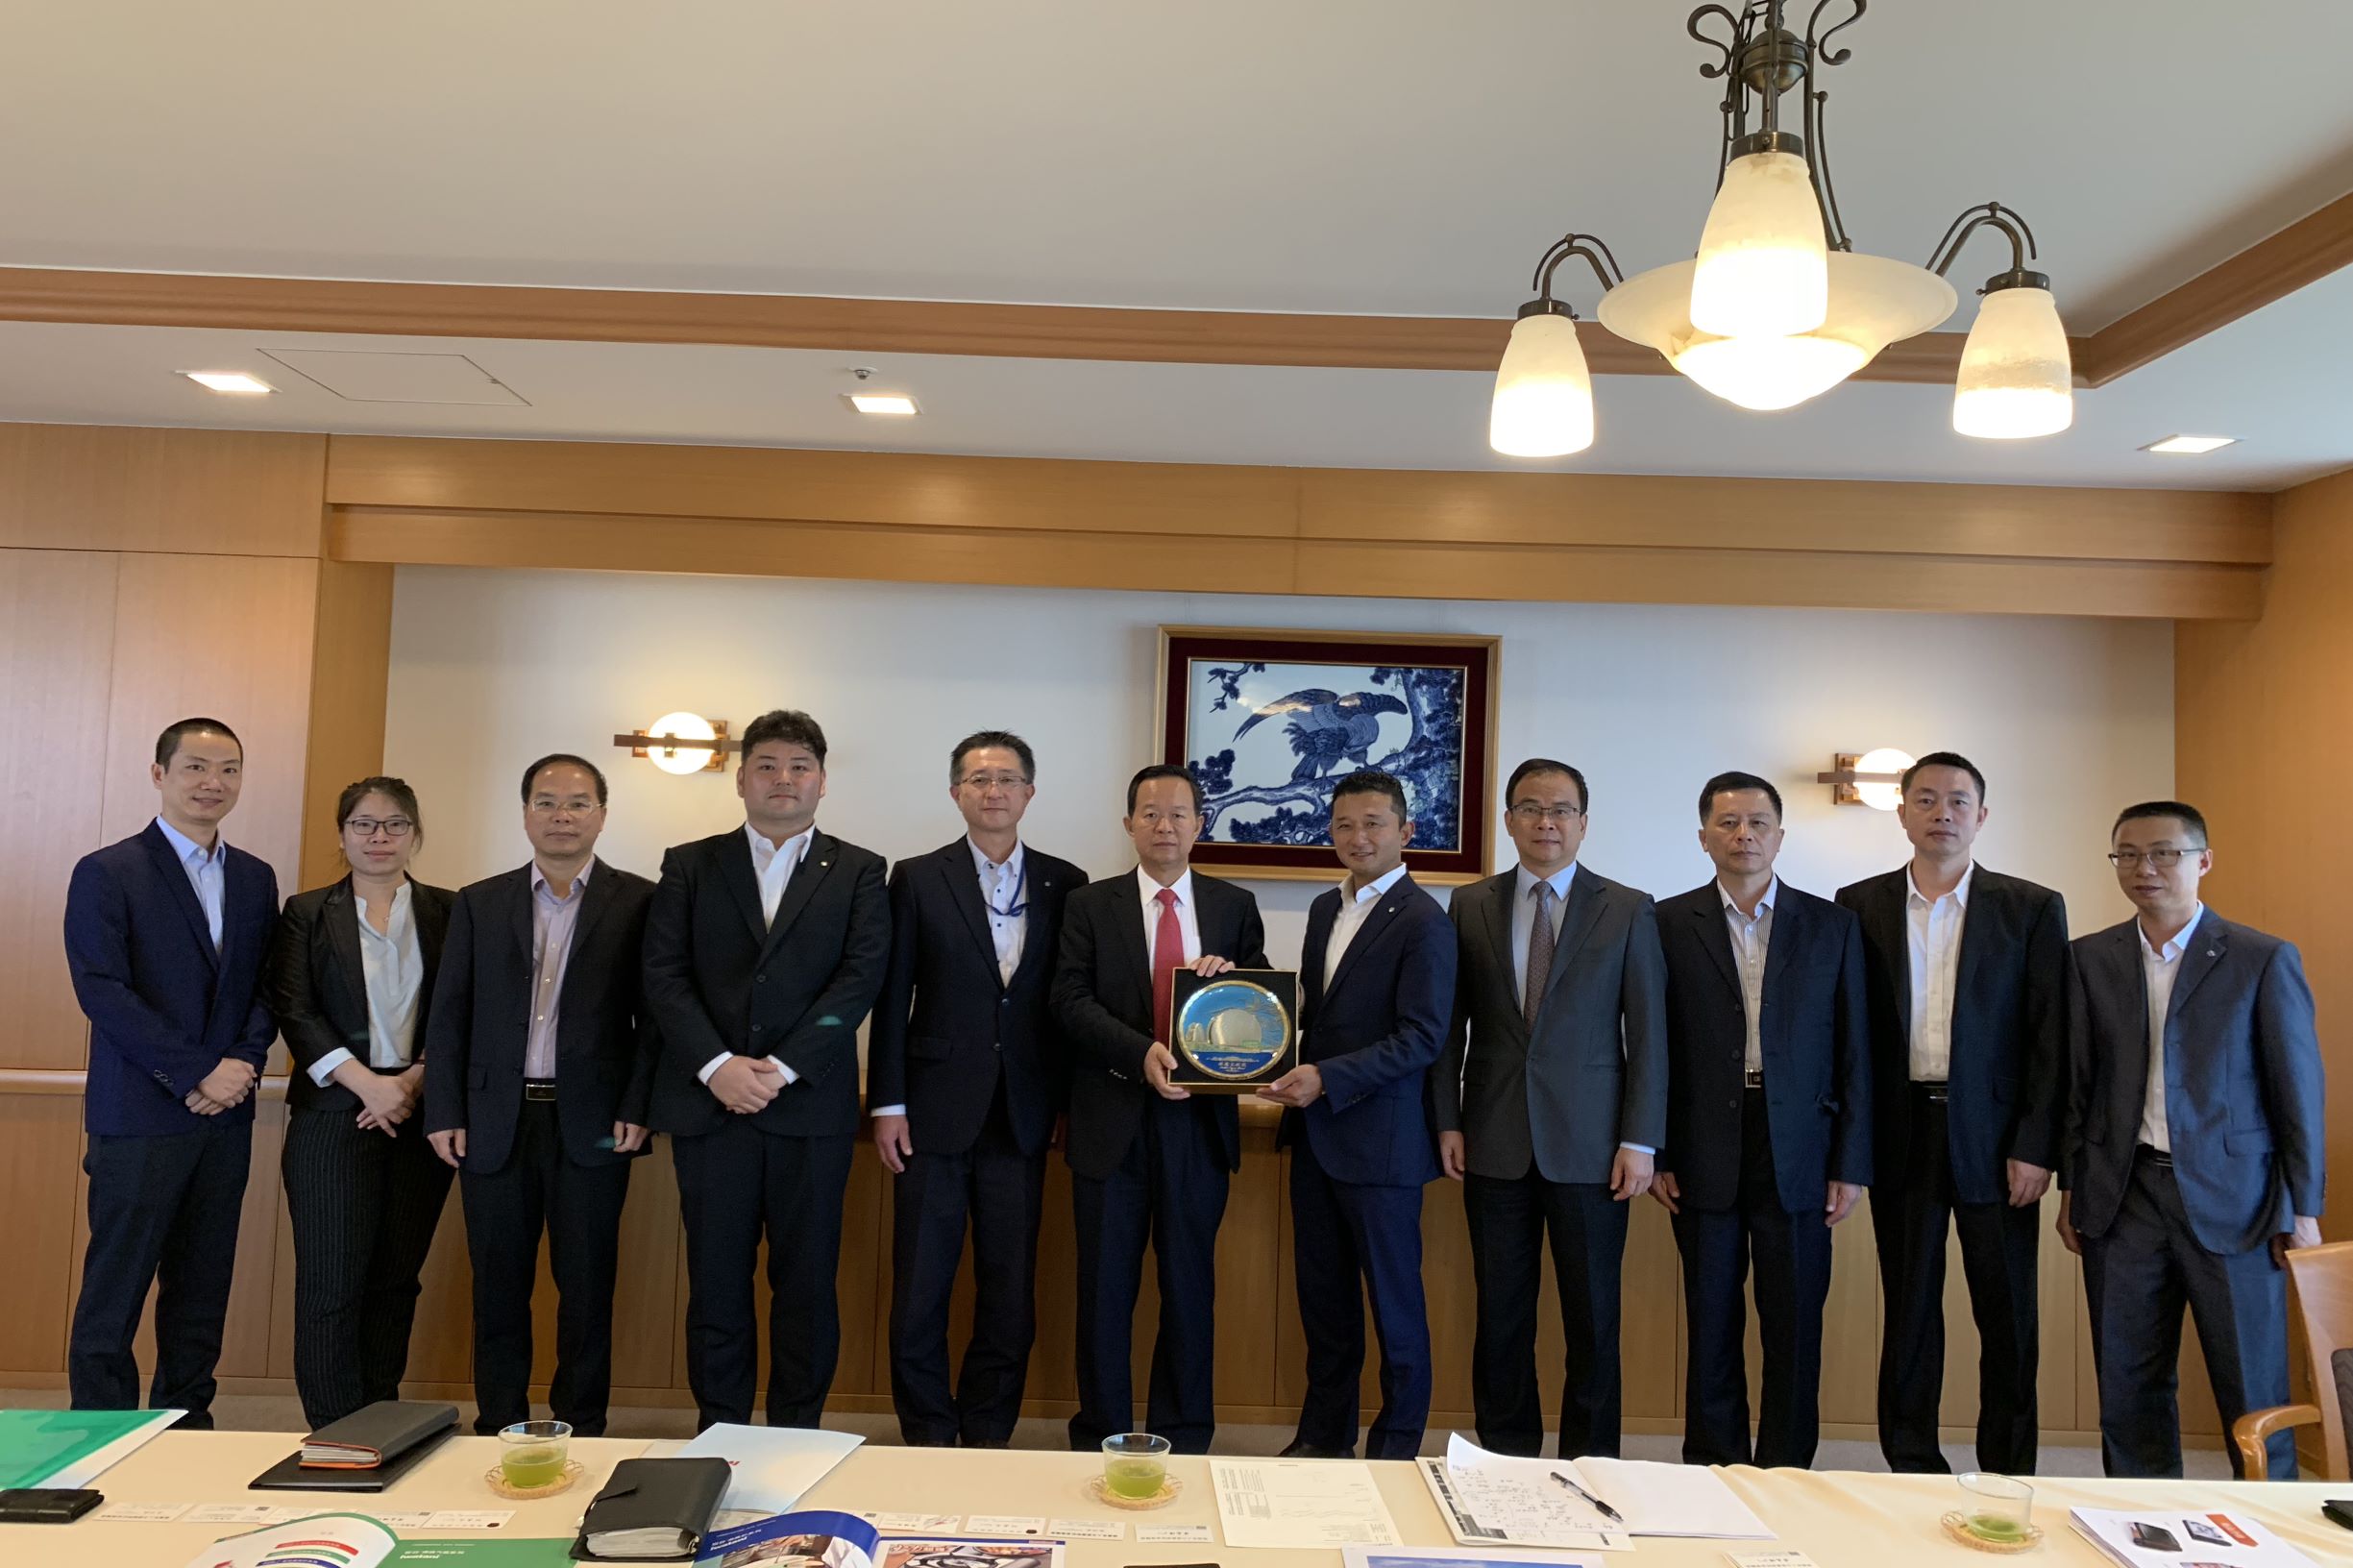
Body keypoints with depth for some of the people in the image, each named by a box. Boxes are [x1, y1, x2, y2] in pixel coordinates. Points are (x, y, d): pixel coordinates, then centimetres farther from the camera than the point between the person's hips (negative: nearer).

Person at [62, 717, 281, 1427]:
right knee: (115, 1289, 2)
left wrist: (245, 1063, -6)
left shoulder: (256, 878, 12)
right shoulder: (106, 873, -4)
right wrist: (196, 1075, -15)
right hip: (140, 1116, -5)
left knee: (203, 1286, 11)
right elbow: (102, 991, -12)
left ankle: (187, 1422, 23)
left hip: (225, 1115, 5)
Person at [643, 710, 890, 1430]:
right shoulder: (689, 865, 9)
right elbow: (663, 973, 1)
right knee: (716, 1282, 8)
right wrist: (716, 1065, -13)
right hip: (709, 1101, 1)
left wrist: (780, 1069, -13)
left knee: (807, 1283, 5)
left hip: (810, 1104, -1)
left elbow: (860, 978, -5)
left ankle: (794, 1438, 20)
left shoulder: (858, 872, 6)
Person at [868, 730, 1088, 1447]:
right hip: (936, 1111, -1)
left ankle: (988, 1436, 25)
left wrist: (1071, 1100, 3)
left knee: (1011, 1293, 9)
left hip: (1023, 1115, 2)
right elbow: (893, 997, -1)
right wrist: (887, 1103, -4)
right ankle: (927, 1438, 23)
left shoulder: (1066, 885, 4)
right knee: (920, 1290, 6)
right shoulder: (917, 878, 0)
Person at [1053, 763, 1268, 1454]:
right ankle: (1101, 1438, 22)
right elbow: (1071, 1001, -5)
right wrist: (1140, 1052, -20)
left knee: (1190, 1285, 10)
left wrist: (1233, 976, -13)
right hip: (1112, 1120, -1)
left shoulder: (1234, 906, 8)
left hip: (1199, 1120, 1)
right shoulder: (1090, 905, 4)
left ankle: (1185, 1437, 25)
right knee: (1105, 1286, 8)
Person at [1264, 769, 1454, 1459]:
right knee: (1322, 1295, 16)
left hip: (1380, 1139, -7)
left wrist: (1327, 1079, -22)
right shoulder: (1325, 908, 12)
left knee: (1394, 1299, 6)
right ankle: (1324, 1435, 30)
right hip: (1316, 1133, 7)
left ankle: (1396, 1447, 22)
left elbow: (1422, 1037, -18)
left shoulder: (1422, 922, -13)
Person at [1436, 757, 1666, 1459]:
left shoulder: (1628, 911, 2)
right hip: (1496, 1144, 2)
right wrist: (1448, 1120, 1)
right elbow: (1452, 1023, 8)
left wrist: (1640, 1142, -5)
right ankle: (1506, 1450, 23)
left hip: (1589, 1145, -1)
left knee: (1593, 1314, 6)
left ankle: (1591, 1456, 22)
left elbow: (1648, 1033, 0)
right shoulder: (1471, 906, 7)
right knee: (1501, 1310, 9)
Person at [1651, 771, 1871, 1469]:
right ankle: (1713, 1468, 21)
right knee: (1711, 1322, 8)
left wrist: (1851, 1164, 0)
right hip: (1704, 1152, 0)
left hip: (1796, 1152, 1)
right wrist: (1655, 1154, -2)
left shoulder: (1832, 925, 6)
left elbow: (1853, 1050, 5)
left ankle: (1786, 1472, 19)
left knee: (1796, 1325, 5)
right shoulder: (1669, 923, 3)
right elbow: (1652, 1045, 2)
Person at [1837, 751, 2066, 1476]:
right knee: (1909, 1309, 10)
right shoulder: (1861, 906, 4)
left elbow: (2049, 1039, -1)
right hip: (1900, 1137, 1)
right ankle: (1912, 1467, 21)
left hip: (1992, 1137, -1)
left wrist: (2035, 1147, -7)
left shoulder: (2032, 910, 2)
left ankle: (2008, 1474, 21)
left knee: (2008, 1315, 7)